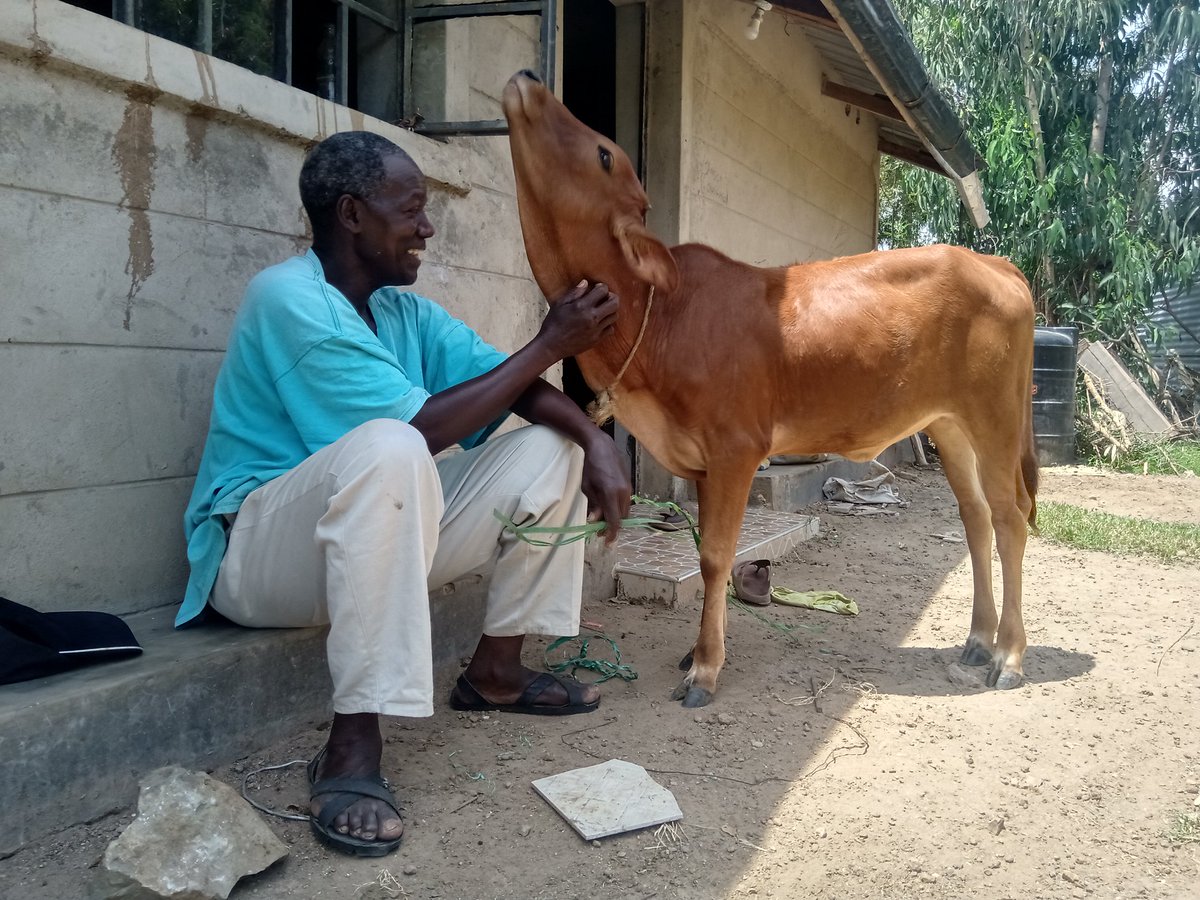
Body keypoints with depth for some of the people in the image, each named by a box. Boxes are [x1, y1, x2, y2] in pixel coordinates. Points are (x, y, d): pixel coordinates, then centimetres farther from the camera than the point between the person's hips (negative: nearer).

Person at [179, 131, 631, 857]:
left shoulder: (406, 312, 7)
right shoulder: (290, 299, -19)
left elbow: (520, 387, 2)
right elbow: (419, 428, -24)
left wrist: (595, 441, -17)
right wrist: (548, 345, -19)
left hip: (382, 530, 9)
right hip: (255, 551, -8)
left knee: (552, 448, 3)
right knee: (388, 448, -39)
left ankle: (496, 671, 11)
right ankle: (354, 743, -32)